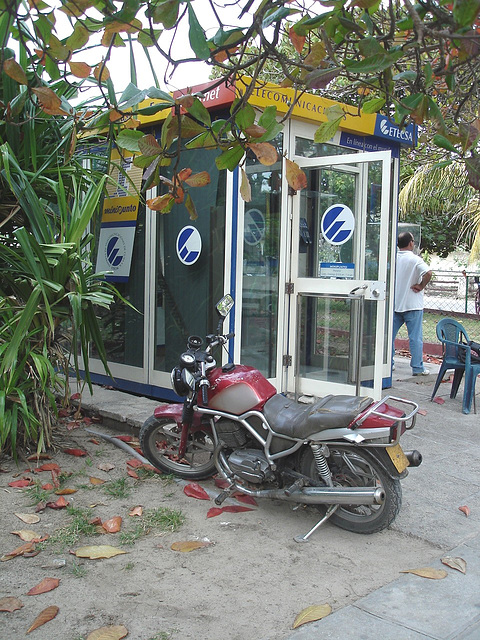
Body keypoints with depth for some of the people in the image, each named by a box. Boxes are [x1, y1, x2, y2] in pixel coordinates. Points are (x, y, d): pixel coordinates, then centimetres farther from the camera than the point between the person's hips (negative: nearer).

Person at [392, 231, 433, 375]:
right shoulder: (415, 259, -12)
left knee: (389, 335, 12)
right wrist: (421, 286, -13)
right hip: (412, 304, -5)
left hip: (394, 303, 5)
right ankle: (417, 367, 2)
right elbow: (428, 273, -27)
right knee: (415, 337, 1)